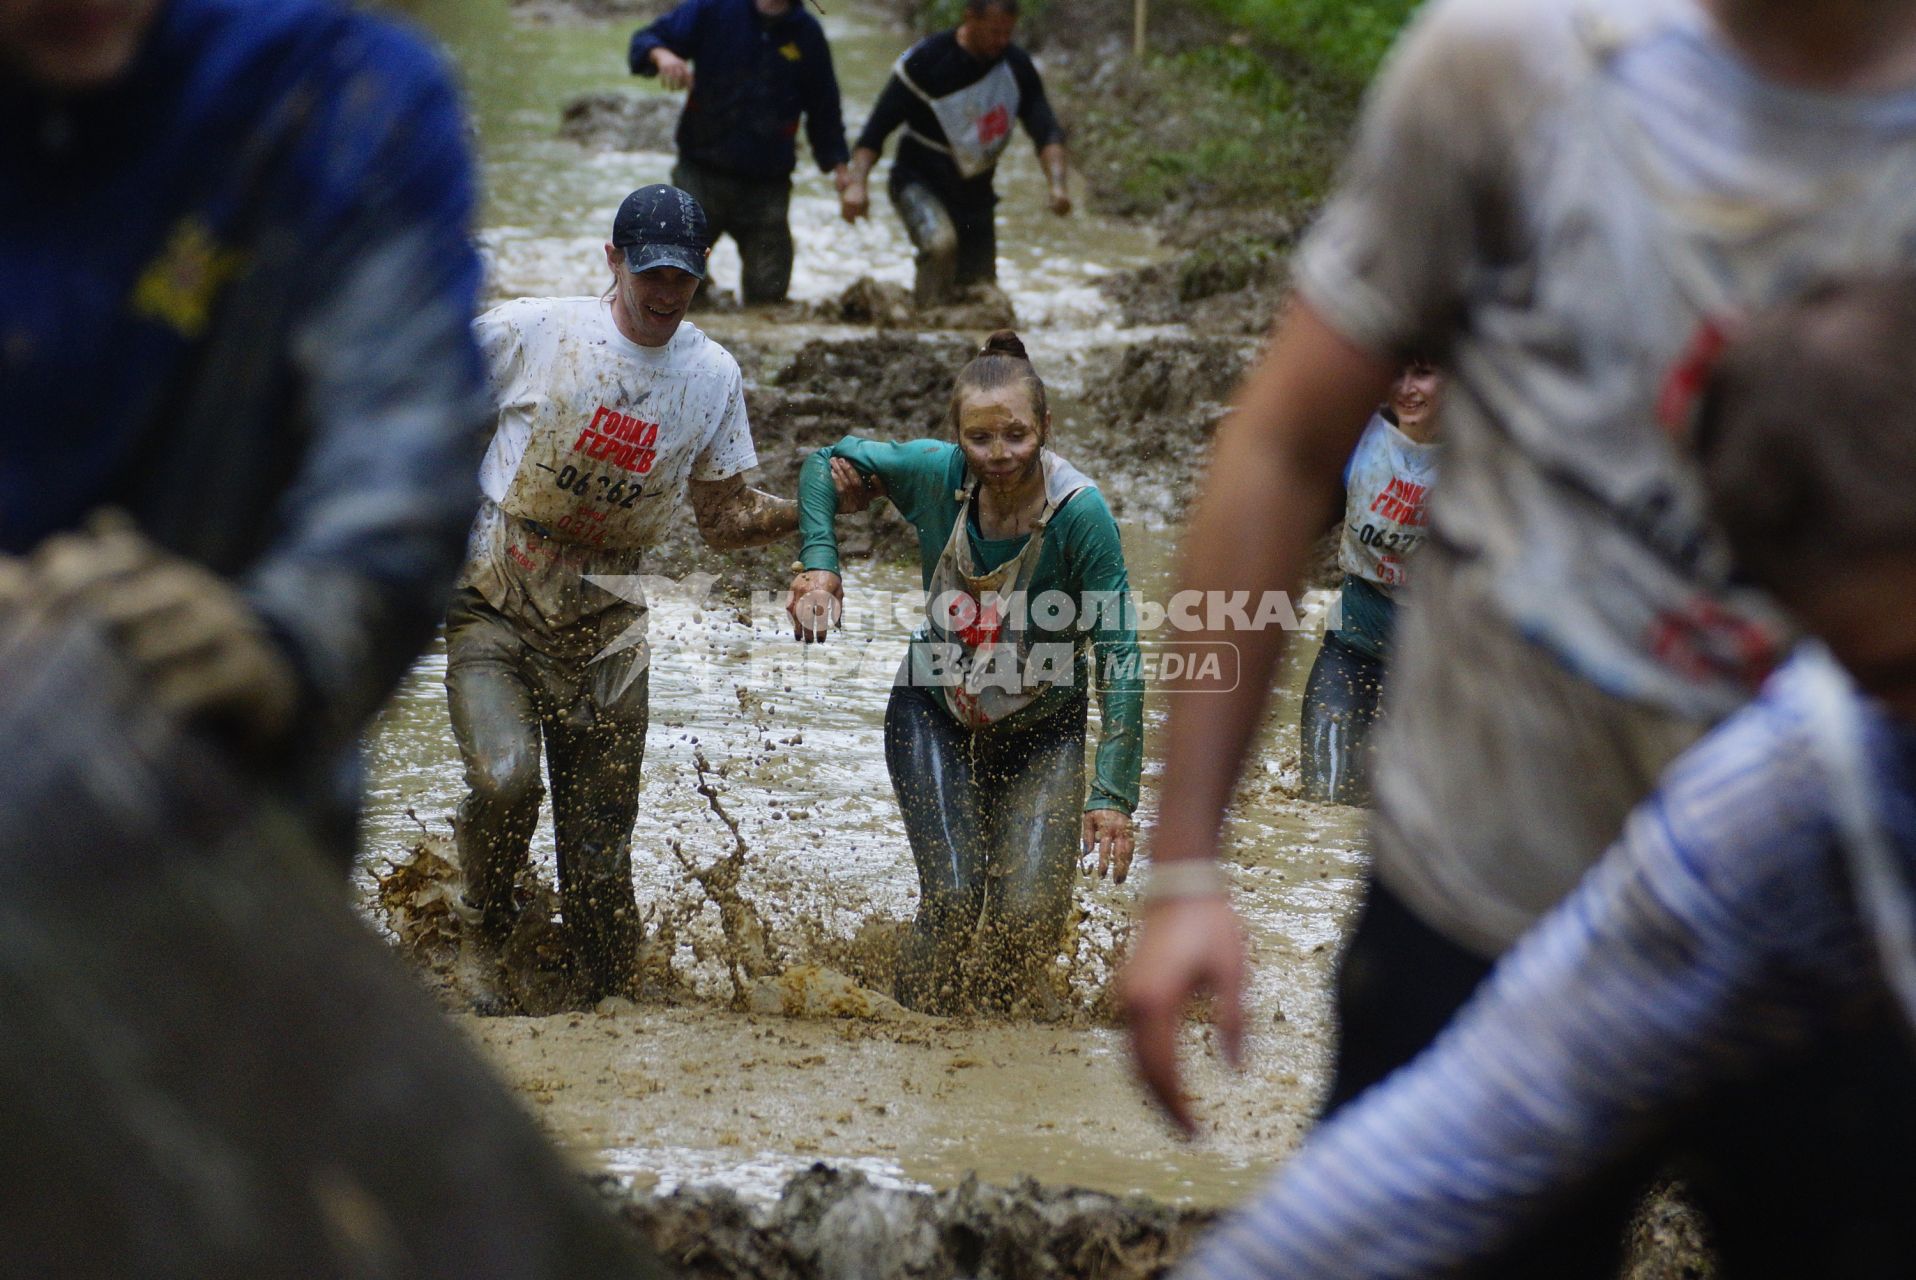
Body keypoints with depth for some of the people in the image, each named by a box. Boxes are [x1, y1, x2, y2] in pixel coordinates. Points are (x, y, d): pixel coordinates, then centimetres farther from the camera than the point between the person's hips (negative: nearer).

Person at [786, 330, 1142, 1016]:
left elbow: (1118, 657, -23)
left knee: (1030, 916, -11)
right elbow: (827, 462, 1)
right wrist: (818, 565, -14)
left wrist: (1113, 794, -28)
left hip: (1042, 726, -1)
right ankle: (920, 1011, 14)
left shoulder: (1080, 512, -26)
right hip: (935, 711, 1)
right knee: (953, 897, -16)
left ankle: (1007, 990, 24)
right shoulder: (934, 474, -19)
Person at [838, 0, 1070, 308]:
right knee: (940, 242, -35)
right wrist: (856, 183, -29)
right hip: (921, 182, -5)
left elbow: (1046, 131, -7)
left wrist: (1057, 184, -26)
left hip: (975, 191, 5)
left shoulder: (1016, 66, -3)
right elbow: (877, 128, -15)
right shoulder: (924, 61, -17)